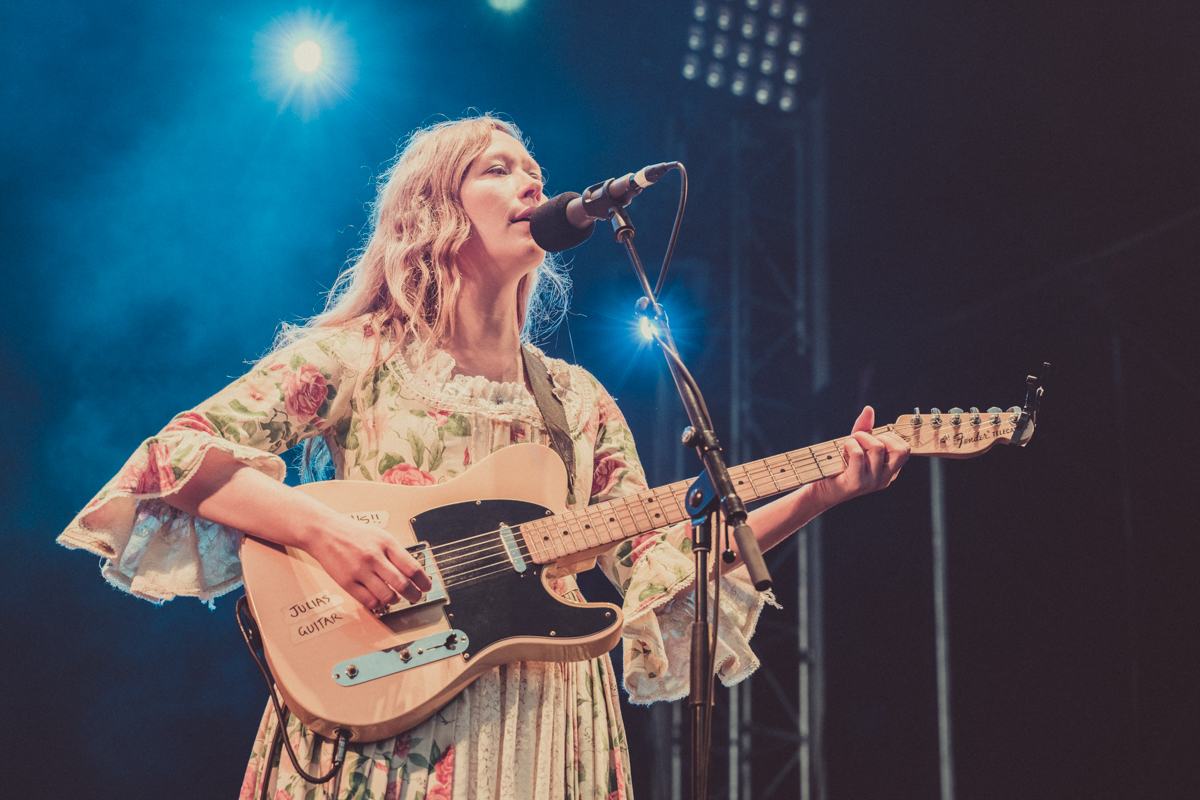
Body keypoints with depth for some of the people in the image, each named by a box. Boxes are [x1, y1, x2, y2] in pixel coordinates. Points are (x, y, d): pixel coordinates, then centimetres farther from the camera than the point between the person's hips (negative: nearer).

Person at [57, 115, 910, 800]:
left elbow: (655, 559, 9)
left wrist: (818, 494, 0)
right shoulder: (353, 357, 2)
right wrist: (321, 528, -21)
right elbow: (174, 453, -6)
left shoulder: (578, 397, 14)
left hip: (542, 719, 4)